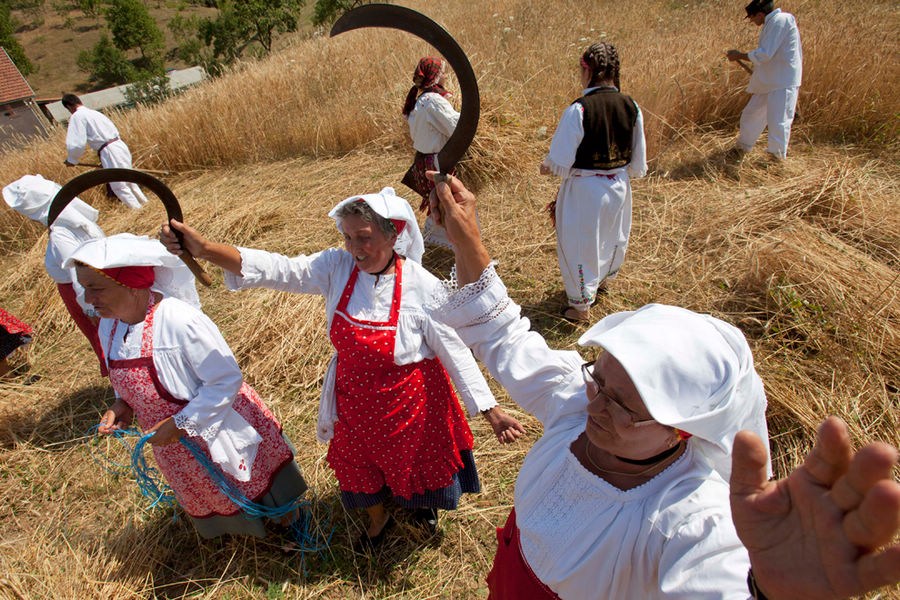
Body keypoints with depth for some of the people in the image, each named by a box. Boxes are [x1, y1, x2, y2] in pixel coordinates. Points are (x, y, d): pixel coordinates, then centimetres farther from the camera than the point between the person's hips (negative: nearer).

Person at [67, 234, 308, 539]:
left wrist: (181, 423, -27)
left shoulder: (180, 320, -33)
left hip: (218, 431, -7)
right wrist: (122, 404, -9)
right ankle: (242, 531, 59)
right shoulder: (109, 326, -7)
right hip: (176, 448, 7)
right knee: (205, 500, 30)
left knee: (252, 485, 19)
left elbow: (227, 379, -28)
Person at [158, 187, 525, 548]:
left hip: (409, 400, -3)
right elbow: (274, 269, -23)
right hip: (354, 397, 4)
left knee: (417, 462, 23)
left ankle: (421, 503, 62)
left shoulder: (423, 287, -25)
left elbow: (455, 352, -18)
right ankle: (378, 519, 61)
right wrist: (202, 248, -37)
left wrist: (491, 412, -16)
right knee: (359, 465, 26)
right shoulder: (336, 268, -16)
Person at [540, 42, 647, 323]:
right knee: (612, 237, 28)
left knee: (579, 245, 13)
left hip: (584, 189, -5)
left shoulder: (577, 109, -23)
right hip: (619, 188, 6)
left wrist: (546, 166, 4)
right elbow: (638, 165, 2)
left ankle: (581, 305, 28)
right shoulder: (631, 107, -6)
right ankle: (603, 279, 56)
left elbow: (560, 162, -18)